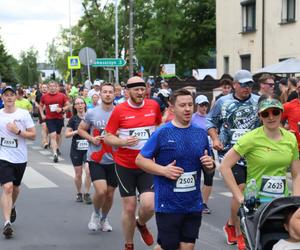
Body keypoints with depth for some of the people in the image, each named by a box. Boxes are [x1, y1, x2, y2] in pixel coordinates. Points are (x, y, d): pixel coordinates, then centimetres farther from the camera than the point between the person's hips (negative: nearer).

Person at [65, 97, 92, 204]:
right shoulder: (73, 119, 1)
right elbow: (66, 134, 0)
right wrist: (76, 132, -16)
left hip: (88, 148, 0)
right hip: (76, 149, 0)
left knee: (88, 171, -15)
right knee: (78, 174, 6)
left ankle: (87, 194, 0)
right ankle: (79, 193, 26)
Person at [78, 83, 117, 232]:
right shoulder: (92, 113, -2)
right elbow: (81, 129, 10)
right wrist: (91, 138, -9)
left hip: (113, 160, 2)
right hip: (95, 159, -2)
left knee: (110, 193, 11)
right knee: (101, 191, -17)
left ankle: (104, 218, 37)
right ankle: (96, 214, 13)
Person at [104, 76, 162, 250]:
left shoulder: (154, 105, -1)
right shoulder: (120, 110, -8)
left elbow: (159, 125, 19)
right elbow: (108, 138, -4)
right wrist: (123, 141, -22)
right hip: (125, 165, -1)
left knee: (149, 206, -12)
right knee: (129, 208, 4)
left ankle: (141, 224, 24)